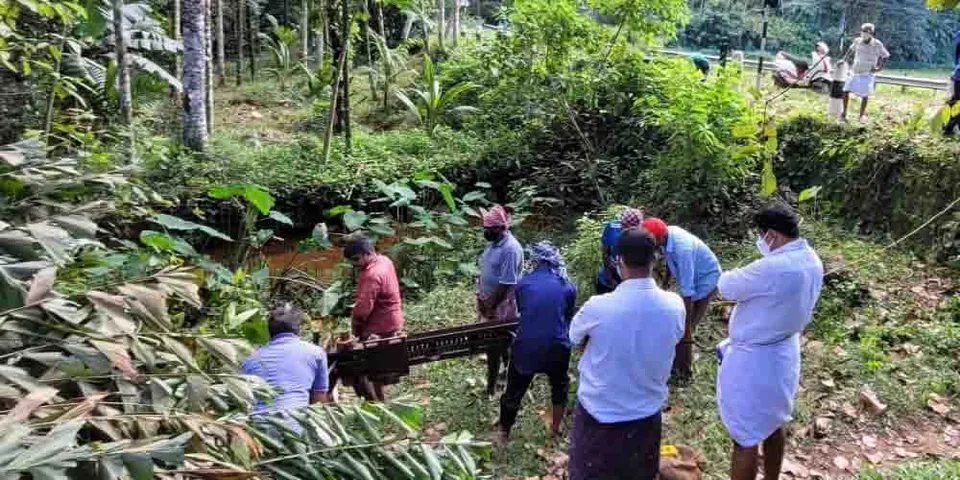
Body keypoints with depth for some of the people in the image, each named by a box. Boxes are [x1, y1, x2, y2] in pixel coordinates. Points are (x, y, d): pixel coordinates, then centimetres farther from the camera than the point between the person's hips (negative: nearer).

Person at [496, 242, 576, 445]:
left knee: (514, 391, 17)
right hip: (557, 347, 1)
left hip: (526, 347, 0)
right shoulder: (568, 287, 0)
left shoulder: (524, 283, 1)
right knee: (559, 387, 27)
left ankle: (503, 434, 31)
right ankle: (555, 428, 43)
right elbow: (569, 317, 10)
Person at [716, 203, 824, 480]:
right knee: (772, 425, 26)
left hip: (754, 361, -9)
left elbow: (727, 287, -16)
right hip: (784, 354, 9)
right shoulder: (812, 262, -1)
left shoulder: (772, 268, -30)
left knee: (745, 438, 4)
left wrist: (741, 274, 3)